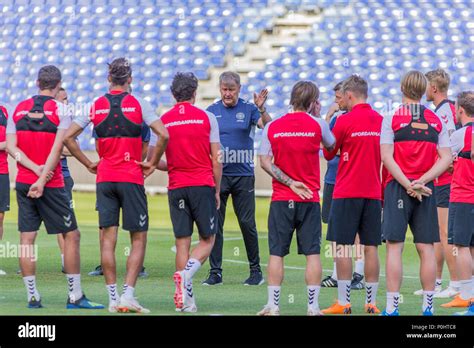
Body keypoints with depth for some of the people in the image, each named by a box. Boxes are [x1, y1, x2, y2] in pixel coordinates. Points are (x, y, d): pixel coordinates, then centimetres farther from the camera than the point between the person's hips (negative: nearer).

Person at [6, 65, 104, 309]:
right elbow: (56, 150, -12)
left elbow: (11, 146, -1)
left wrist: (35, 168, -7)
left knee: (26, 239, 5)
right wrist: (42, 181, -13)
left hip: (23, 183, 4)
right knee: (71, 236, 4)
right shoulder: (61, 110, -4)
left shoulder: (19, 109, 7)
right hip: (52, 186, -4)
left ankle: (32, 296, 4)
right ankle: (75, 296, 3)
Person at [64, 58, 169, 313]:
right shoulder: (137, 104, -5)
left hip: (104, 178, 3)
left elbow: (67, 137, 2)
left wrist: (88, 163, 9)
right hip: (132, 178, -3)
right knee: (138, 239, 4)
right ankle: (128, 294, -8)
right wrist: (153, 164, -1)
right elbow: (163, 135, -14)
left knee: (108, 238, 5)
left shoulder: (96, 105, 3)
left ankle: (113, 298, 4)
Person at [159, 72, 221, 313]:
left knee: (182, 243, 4)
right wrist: (217, 191, 10)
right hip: (203, 185, -2)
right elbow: (216, 160, 0)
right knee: (207, 239, 7)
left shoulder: (163, 121, 4)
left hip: (176, 187, 2)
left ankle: (186, 300, -1)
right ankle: (186, 273, -20)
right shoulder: (207, 118, 0)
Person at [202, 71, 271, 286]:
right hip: (217, 174, 2)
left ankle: (256, 270, 10)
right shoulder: (211, 111, 8)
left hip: (243, 174, -2)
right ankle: (215, 272, 5)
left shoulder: (248, 109, 2)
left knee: (247, 223, -1)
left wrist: (262, 109, -30)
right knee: (214, 224, -1)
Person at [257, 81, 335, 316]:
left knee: (277, 253, 4)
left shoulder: (272, 127, 1)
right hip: (310, 199, -1)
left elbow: (264, 162, -4)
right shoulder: (317, 125, -3)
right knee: (312, 253, 2)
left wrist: (290, 182, -6)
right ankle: (313, 306, 0)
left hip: (281, 199, 1)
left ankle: (273, 305, 2)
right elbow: (332, 147, 14)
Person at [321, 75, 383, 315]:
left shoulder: (345, 121, -8)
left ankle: (343, 302, -4)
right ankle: (371, 302, 5)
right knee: (371, 248, 5)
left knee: (343, 246, -1)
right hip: (374, 193, 5)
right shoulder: (381, 121, 6)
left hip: (346, 194, -4)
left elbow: (328, 154, 2)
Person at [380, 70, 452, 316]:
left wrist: (408, 185, -11)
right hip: (426, 190, 3)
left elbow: (387, 157, -11)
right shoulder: (436, 121, 7)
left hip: (398, 187, -3)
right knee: (426, 248, 5)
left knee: (394, 247, -2)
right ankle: (428, 306, 6)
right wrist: (421, 182, -6)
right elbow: (446, 158, 0)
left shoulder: (392, 119, -2)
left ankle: (392, 307, -6)